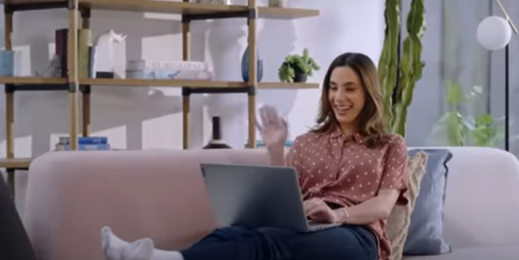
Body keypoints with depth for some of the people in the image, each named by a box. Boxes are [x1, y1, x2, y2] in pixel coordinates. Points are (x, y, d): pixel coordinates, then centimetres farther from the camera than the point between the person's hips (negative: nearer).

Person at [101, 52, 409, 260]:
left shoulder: (391, 146, 18)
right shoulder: (307, 142, 28)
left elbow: (383, 205, 1)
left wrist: (337, 214, -19)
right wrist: (276, 151, 1)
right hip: (303, 230, 4)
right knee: (233, 234, -35)